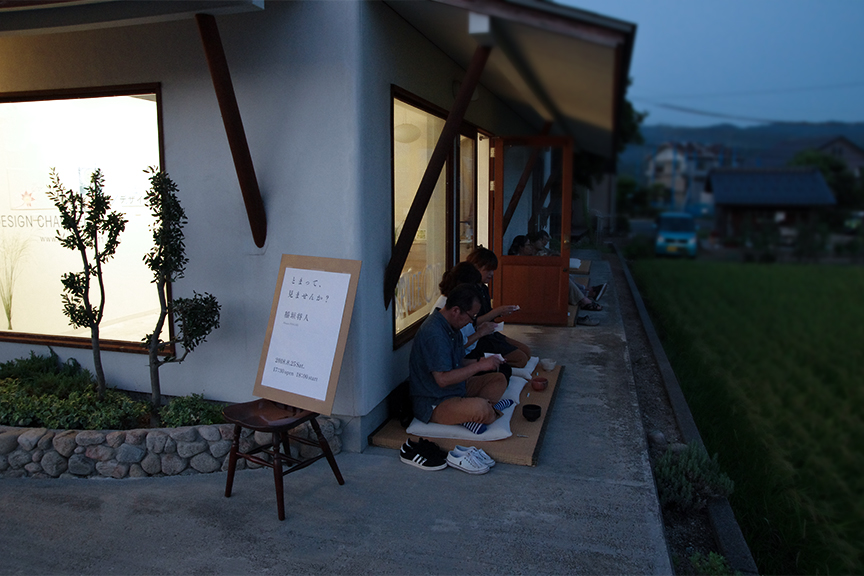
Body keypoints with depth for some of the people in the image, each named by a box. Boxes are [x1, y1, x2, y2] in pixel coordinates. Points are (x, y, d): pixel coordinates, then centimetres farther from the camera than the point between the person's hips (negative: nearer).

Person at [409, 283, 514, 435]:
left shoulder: (452, 327, 8)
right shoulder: (434, 334, -26)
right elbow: (443, 379, -29)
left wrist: (481, 362, 0)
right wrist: (479, 366, -23)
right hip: (432, 403, -11)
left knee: (499, 379, 8)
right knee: (479, 407, -36)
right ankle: (491, 413, -1)